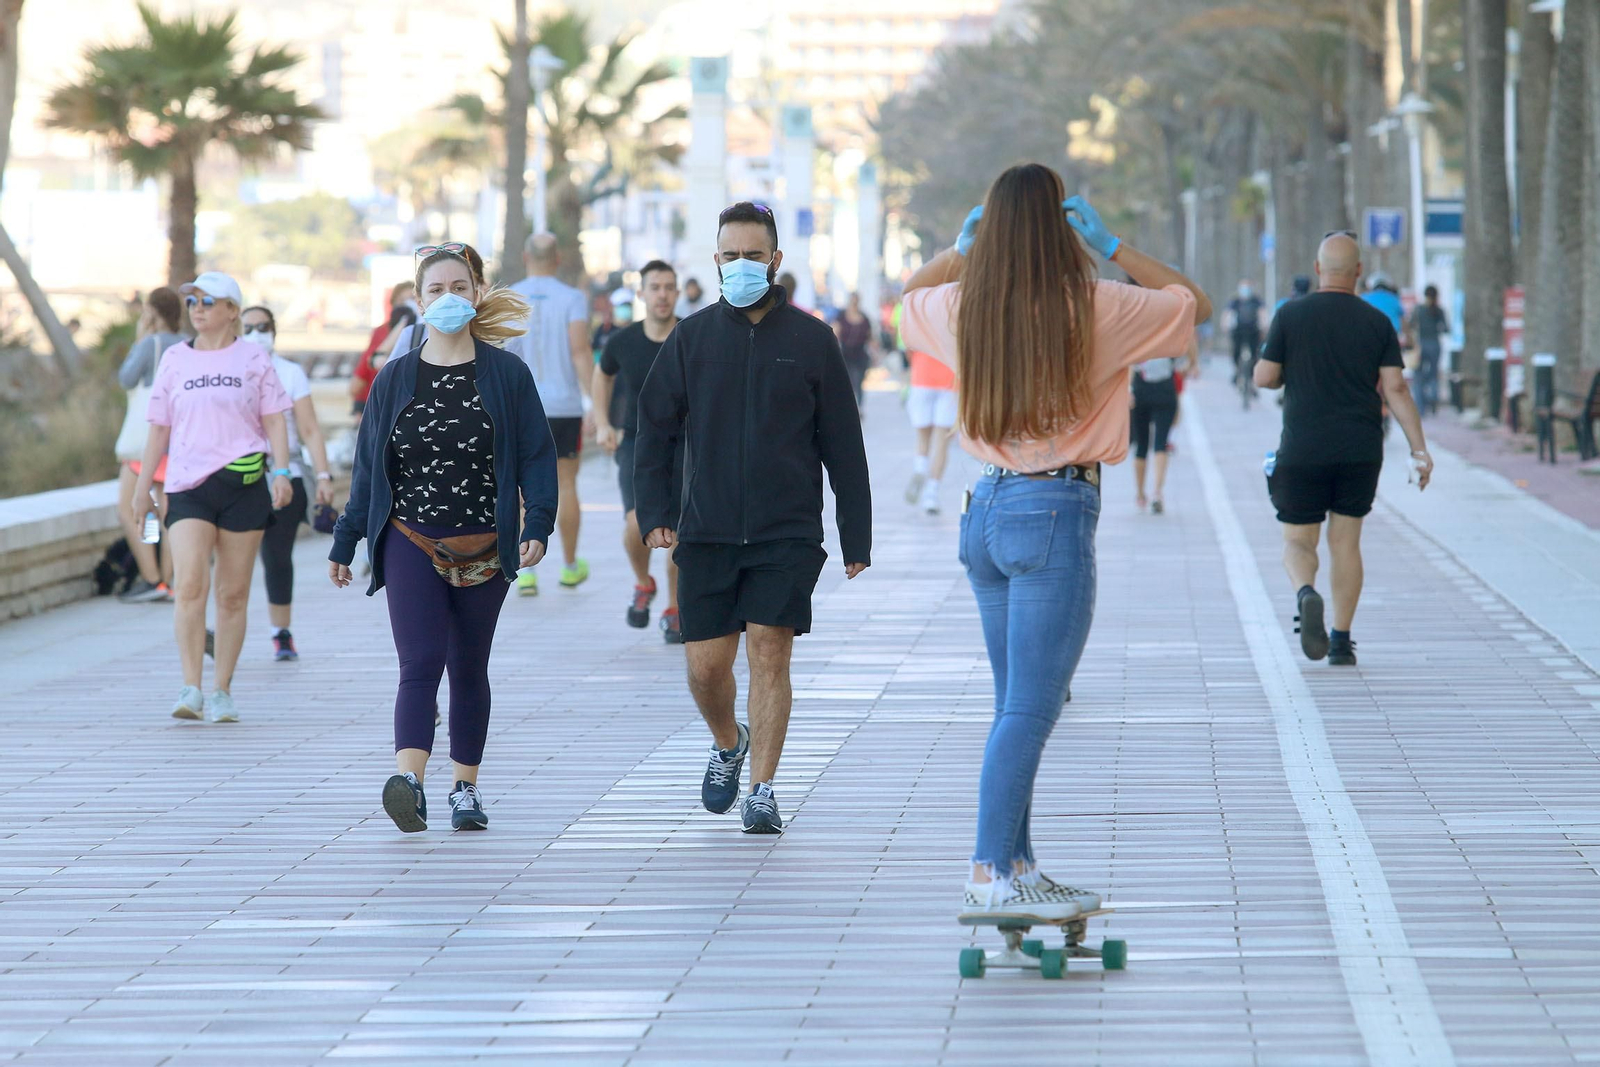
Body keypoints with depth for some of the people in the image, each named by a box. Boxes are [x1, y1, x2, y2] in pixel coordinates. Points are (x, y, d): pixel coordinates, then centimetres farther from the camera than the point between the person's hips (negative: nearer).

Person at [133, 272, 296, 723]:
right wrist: (141, 490, 12)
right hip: (187, 485, 0)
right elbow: (159, 429, 14)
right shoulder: (175, 359, 10)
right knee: (190, 585, -17)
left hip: (243, 483, 0)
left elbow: (274, 420, 6)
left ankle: (222, 692, 13)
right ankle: (190, 689, -17)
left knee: (233, 595, 4)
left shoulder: (253, 358, 6)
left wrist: (281, 471, -9)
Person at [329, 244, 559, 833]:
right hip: (413, 546, 0)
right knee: (420, 662, -15)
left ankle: (466, 789, 20)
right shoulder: (394, 379, 7)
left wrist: (537, 523, -13)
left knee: (469, 669, 10)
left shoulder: (507, 374, 3)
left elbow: (537, 456, 1)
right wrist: (344, 542, 11)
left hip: (484, 550, 0)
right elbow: (369, 468, 11)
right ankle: (407, 782, -31)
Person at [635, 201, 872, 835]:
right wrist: (654, 513, -3)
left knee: (769, 655, -9)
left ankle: (762, 791, -3)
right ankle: (728, 744, 32)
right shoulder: (692, 338, 7)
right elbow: (654, 430, 10)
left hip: (787, 533, -2)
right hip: (706, 533, 2)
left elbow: (843, 445, 6)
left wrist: (856, 538, 4)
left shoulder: (811, 341, 4)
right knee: (706, 665, 2)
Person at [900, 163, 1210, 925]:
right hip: (1055, 512, -7)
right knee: (1030, 710, -6)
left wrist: (962, 247, 16)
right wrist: (1112, 247, 1)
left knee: (1017, 705, 14)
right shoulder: (1091, 309, -10)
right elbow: (1195, 305, 4)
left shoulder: (963, 307, 4)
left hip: (987, 510, 7)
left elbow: (911, 293, 29)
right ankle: (987, 878, -9)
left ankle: (1018, 869, 17)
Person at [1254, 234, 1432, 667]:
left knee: (1298, 540, 8)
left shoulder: (1291, 316, -2)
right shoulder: (1377, 322, 1)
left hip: (1302, 452, -2)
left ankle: (1306, 593, -24)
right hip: (1361, 450, 2)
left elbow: (1264, 378, -3)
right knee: (1346, 541, 12)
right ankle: (1341, 640, 9)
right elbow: (1395, 389, -4)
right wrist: (1419, 449, -2)